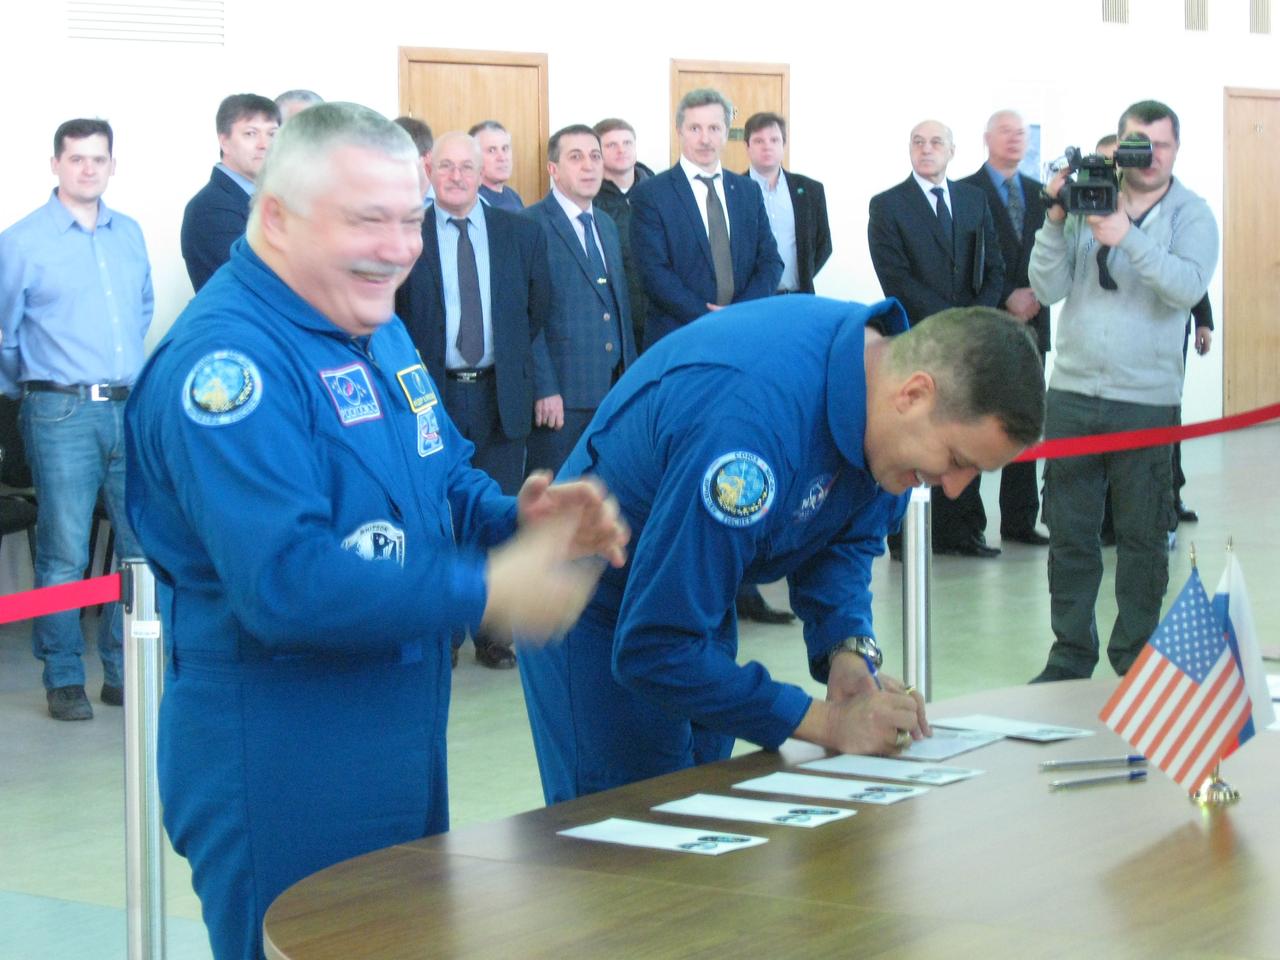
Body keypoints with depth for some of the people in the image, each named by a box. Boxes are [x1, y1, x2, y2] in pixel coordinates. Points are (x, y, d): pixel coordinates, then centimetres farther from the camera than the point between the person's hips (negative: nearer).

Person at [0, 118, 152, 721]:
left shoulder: (129, 235, 11)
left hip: (131, 408, 5)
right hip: (62, 415, -5)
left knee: (142, 546, 5)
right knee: (64, 554, -3)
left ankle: (124, 673, 16)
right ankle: (63, 681, 8)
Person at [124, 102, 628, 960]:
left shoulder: (376, 328, 10)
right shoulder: (227, 361, -22)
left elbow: (446, 479, 18)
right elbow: (285, 583, -29)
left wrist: (520, 519, -5)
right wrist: (487, 592, -27)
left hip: (404, 733, 10)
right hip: (279, 753, -10)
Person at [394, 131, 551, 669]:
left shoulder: (521, 234, 5)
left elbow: (537, 310, 14)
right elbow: (388, 319, 2)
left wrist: (513, 361, 10)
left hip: (500, 396, 2)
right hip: (432, 396, -2)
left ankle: (494, 633, 17)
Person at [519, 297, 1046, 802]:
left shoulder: (888, 352, -13)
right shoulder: (753, 421, -39)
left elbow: (849, 538, 4)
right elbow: (653, 647, -34)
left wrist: (848, 652, -15)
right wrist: (828, 724, -31)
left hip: (697, 601, 8)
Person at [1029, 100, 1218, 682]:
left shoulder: (1191, 215, 1)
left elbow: (1189, 286, -17)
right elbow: (1048, 290, 1)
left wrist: (1127, 237, -26)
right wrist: (1056, 221, -11)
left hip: (1147, 400, -2)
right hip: (1073, 391, 2)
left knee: (1143, 538, 4)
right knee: (1068, 533, 7)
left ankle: (1136, 659, 15)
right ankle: (1070, 657, 17)